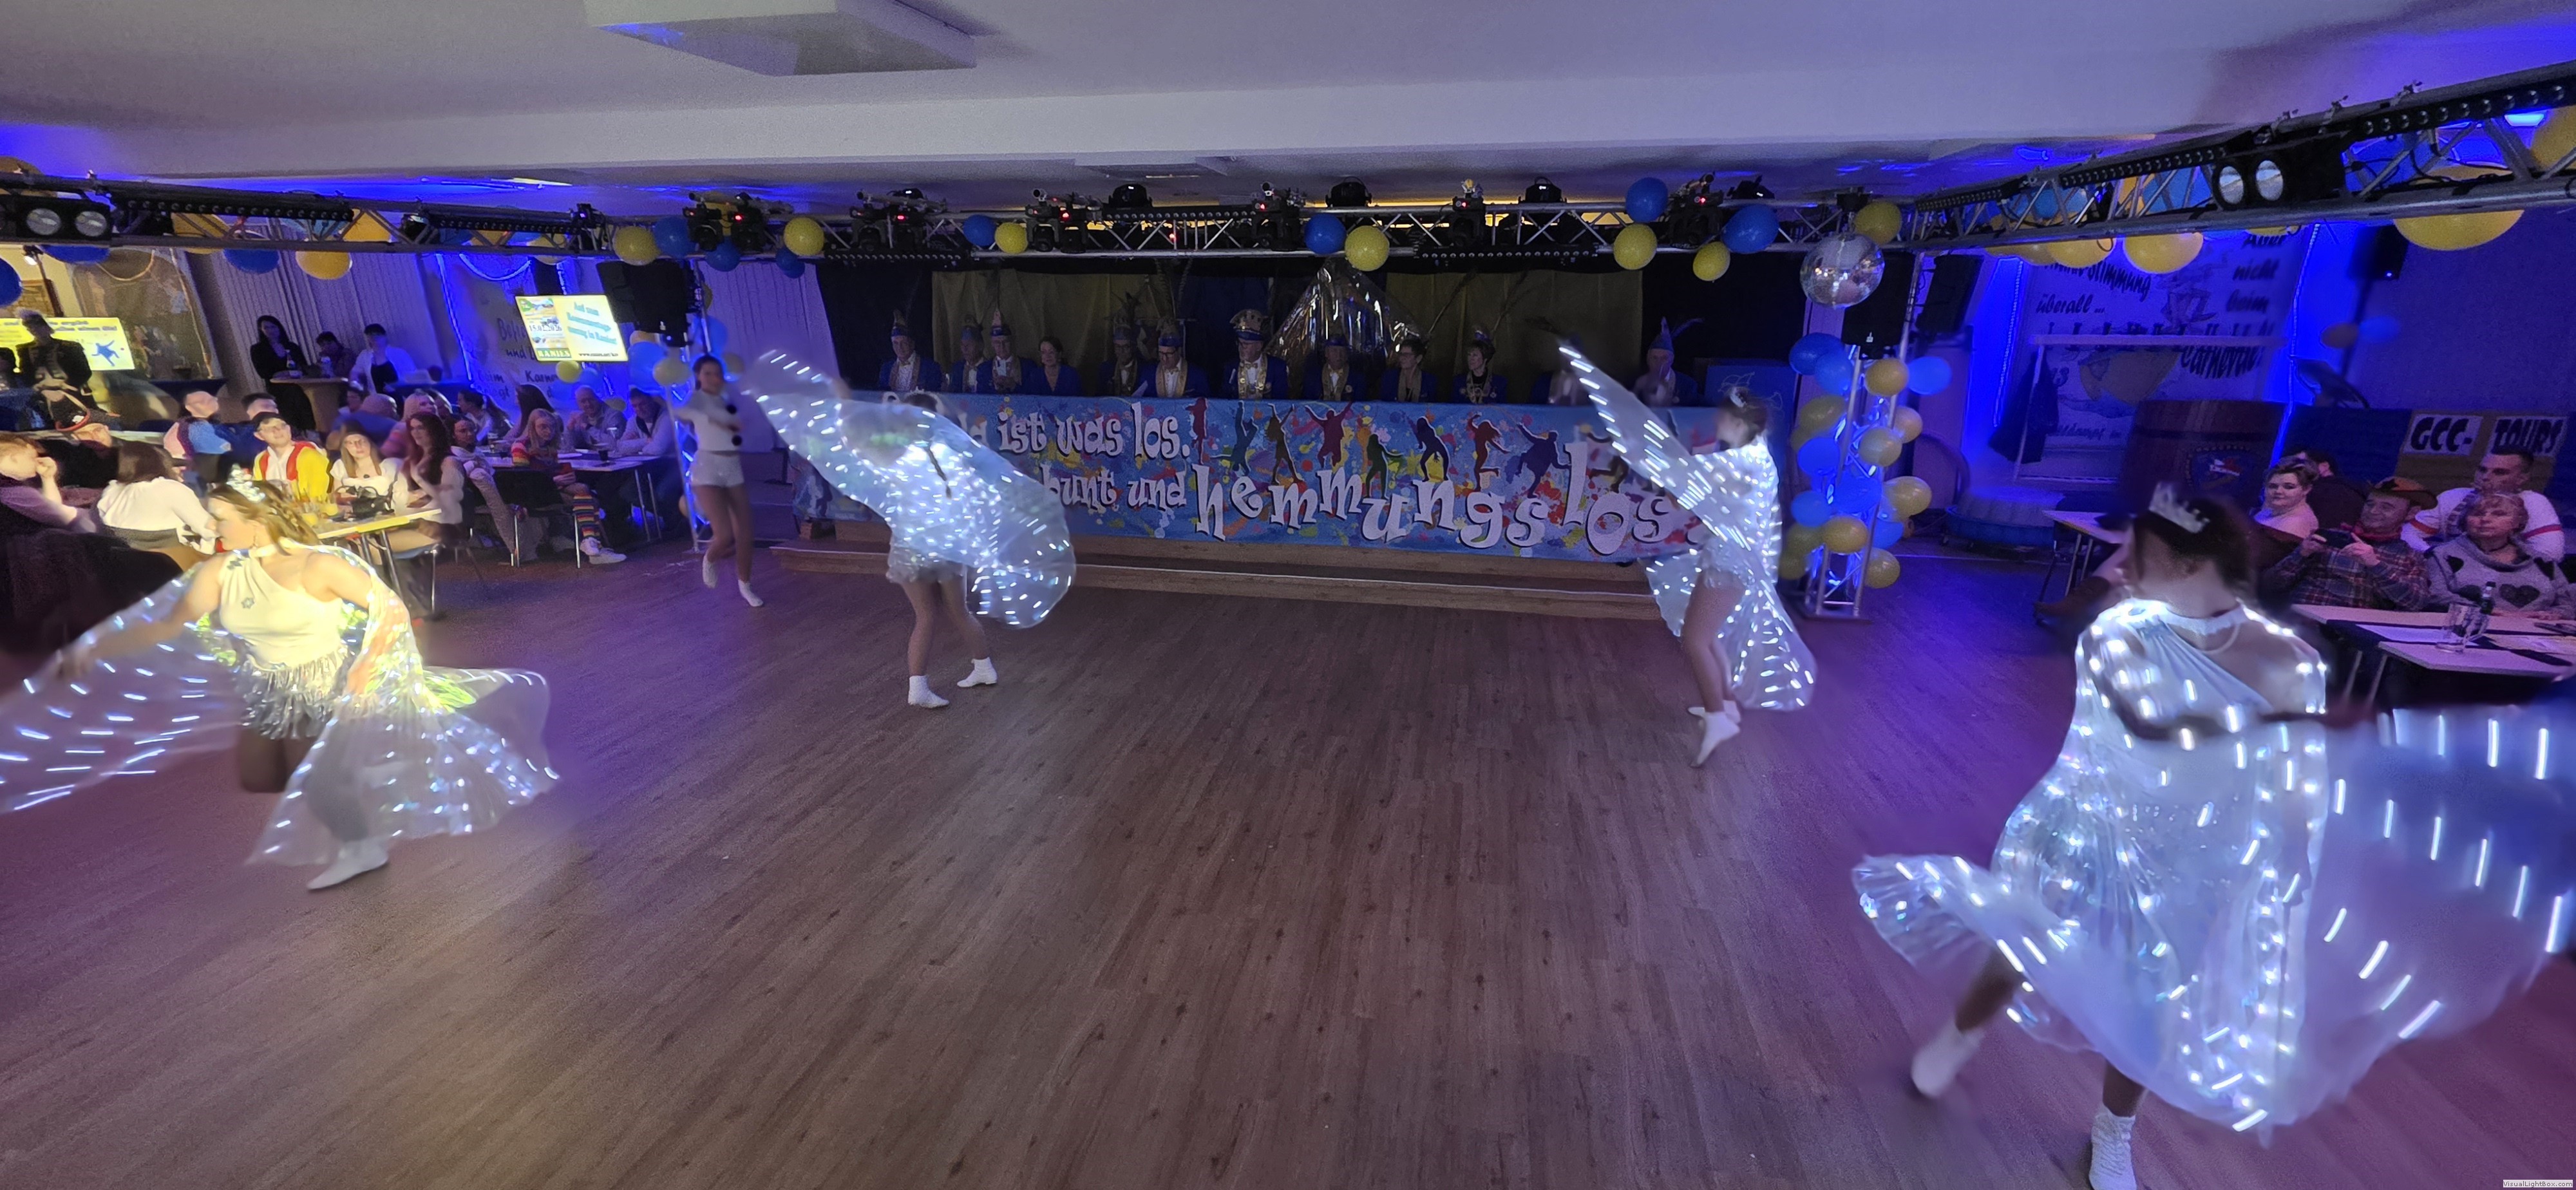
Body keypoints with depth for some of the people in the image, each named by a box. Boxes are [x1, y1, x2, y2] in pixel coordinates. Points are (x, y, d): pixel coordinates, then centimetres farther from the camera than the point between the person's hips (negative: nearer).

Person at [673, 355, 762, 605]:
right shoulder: (697, 397, -5)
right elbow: (678, 411, -27)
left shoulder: (728, 397, 14)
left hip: (734, 468, 6)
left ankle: (744, 585, 21)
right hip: (708, 467, -6)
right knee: (724, 536, -15)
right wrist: (714, 421, -26)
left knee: (745, 534, 4)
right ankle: (709, 560, 20)